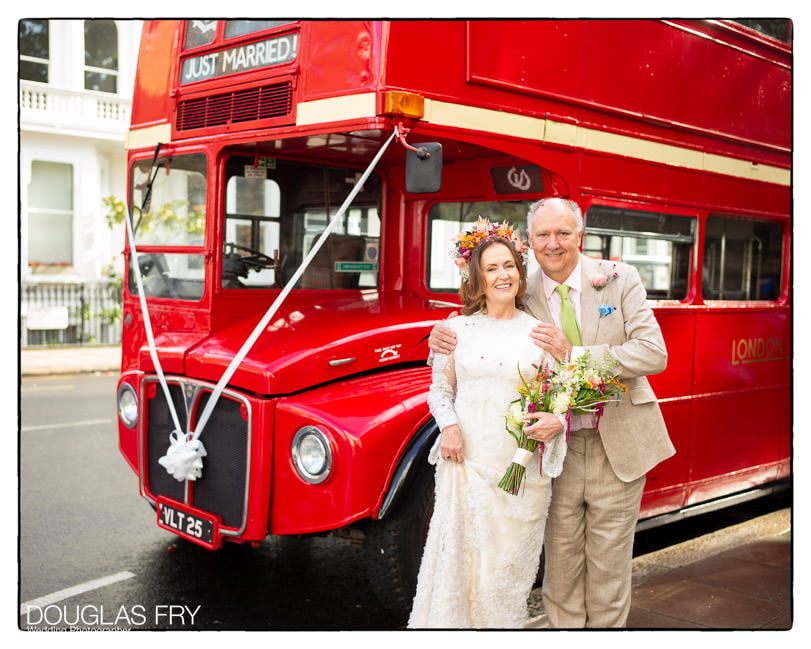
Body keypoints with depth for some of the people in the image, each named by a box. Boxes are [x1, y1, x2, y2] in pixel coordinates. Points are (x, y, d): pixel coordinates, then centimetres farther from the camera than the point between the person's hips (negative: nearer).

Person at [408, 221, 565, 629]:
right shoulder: (458, 328, 5)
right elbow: (439, 388, 10)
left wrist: (558, 420, -16)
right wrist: (448, 425, -7)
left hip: (521, 469, 0)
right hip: (466, 461, 0)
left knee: (507, 566, 6)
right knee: (457, 561, 2)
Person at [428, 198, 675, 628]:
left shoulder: (619, 280, -4)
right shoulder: (521, 296, -1)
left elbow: (654, 354, -13)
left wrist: (574, 355, -20)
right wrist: (447, 344, -14)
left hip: (618, 447, -1)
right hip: (557, 451, 1)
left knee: (609, 566, 12)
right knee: (560, 568, 11)